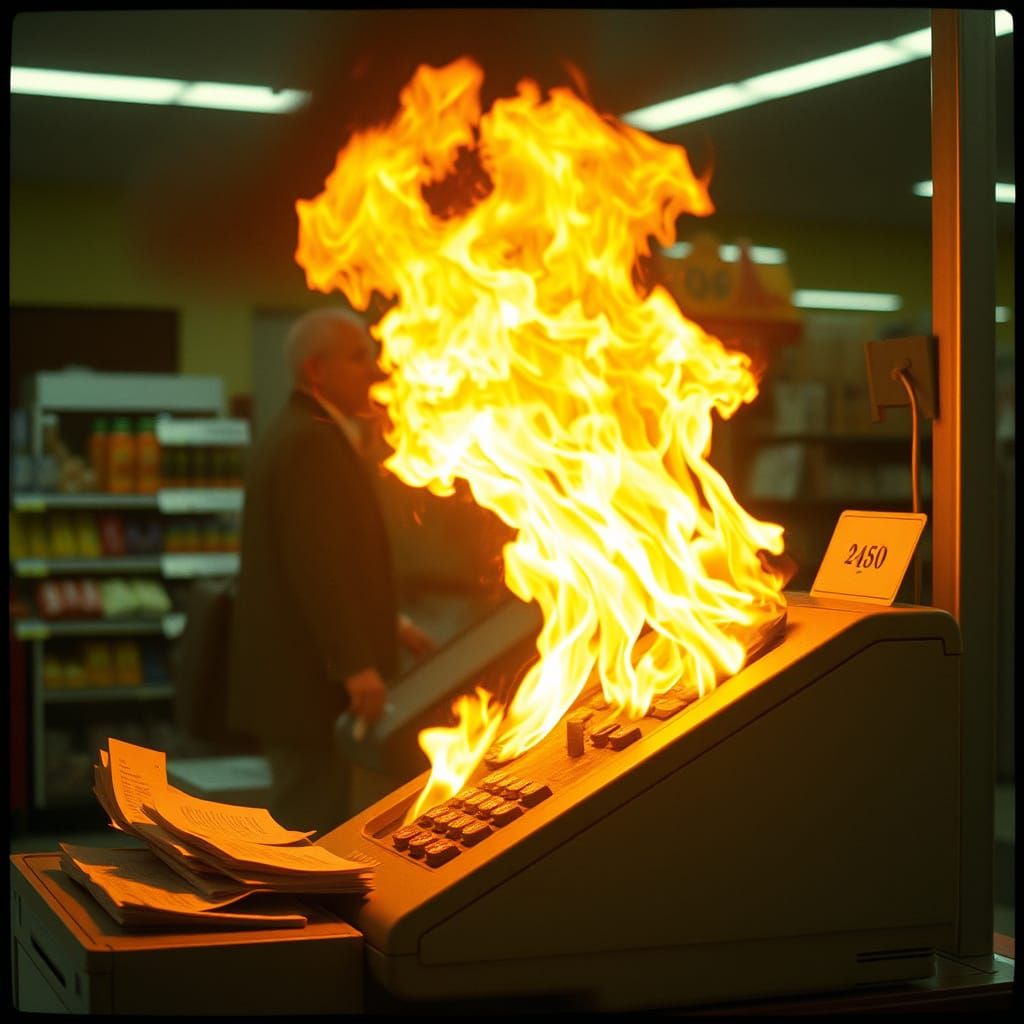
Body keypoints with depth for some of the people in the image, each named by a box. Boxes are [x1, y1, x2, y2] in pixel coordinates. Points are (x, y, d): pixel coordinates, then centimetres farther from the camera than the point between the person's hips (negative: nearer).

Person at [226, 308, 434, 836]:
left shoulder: (293, 435, 17)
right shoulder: (312, 441, -16)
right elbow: (315, 563, -25)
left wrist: (387, 624, 21)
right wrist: (356, 665, -27)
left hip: (299, 676, 11)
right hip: (309, 680, -11)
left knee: (304, 825, 18)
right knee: (308, 824, -4)